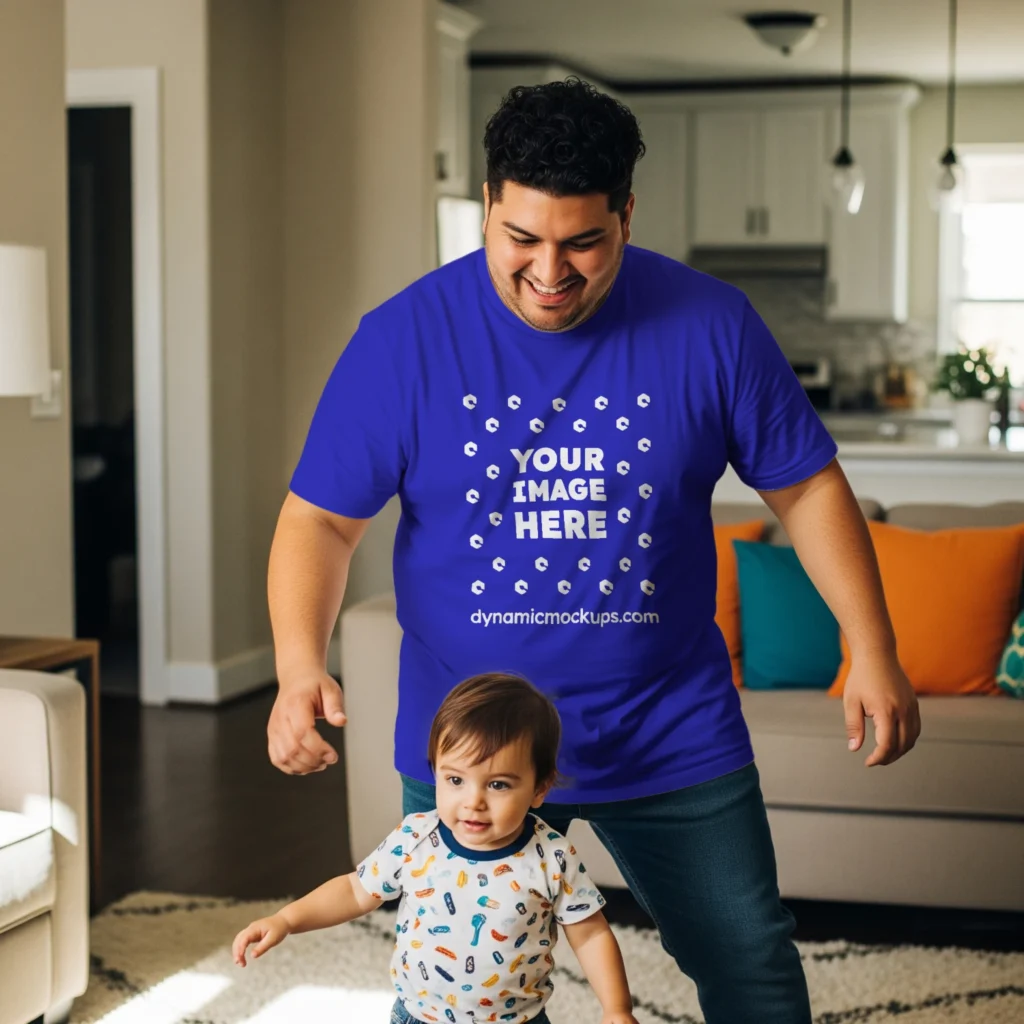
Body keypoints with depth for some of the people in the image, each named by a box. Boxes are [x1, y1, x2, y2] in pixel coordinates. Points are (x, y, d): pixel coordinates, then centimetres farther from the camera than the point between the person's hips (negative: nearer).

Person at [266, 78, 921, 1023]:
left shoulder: (710, 325, -7)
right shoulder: (405, 339, -9)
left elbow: (805, 486, 1)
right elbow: (320, 520, -6)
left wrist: (873, 652, -5)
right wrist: (300, 669, -22)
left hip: (673, 734, 1)